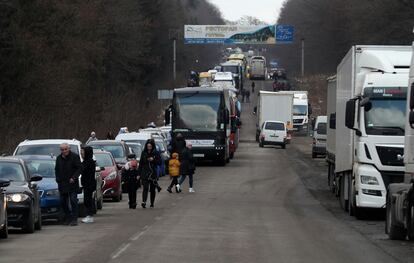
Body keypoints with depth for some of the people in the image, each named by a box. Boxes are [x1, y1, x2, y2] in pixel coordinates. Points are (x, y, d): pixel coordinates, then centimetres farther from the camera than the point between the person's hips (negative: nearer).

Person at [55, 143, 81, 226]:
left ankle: (74, 219, -8)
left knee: (73, 201, -9)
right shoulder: (59, 158, 12)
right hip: (62, 184, 6)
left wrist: (73, 178, -16)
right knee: (63, 201, 6)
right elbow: (56, 170, 21)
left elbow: (79, 168, -6)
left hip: (72, 183, -5)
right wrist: (58, 179, 7)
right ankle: (68, 218, 16)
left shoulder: (75, 157, -4)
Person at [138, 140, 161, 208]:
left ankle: (152, 203, 19)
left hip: (153, 173, 0)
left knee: (152, 189, 8)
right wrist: (139, 173, 4)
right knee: (145, 188, -14)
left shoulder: (156, 153, 2)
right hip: (145, 173, 0)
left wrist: (153, 160, -17)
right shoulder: (144, 153, 6)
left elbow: (159, 161, 0)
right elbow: (141, 163, 8)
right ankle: (144, 202, -26)